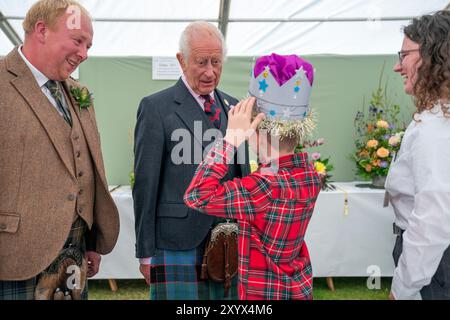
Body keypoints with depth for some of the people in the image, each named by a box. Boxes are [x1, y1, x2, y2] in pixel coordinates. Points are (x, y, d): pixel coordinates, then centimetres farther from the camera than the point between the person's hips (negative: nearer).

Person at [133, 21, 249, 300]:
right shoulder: (156, 108, -5)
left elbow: (243, 174, 13)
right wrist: (146, 252, -6)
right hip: (177, 244, -4)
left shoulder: (233, 107, 11)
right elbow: (145, 185, -6)